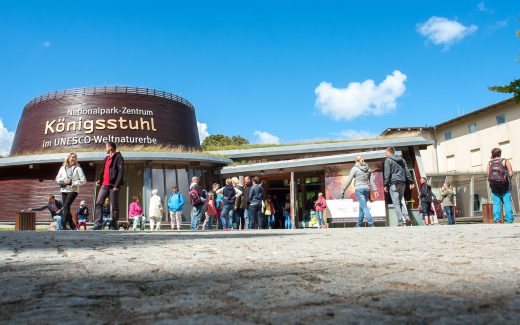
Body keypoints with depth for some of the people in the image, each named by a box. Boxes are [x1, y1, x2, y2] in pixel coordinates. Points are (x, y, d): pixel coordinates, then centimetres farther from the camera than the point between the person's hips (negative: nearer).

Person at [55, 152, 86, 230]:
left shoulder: (77, 168, 3)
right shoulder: (63, 168, 14)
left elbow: (83, 180, -1)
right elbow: (57, 179, 15)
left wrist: (75, 183, -15)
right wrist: (63, 180, -5)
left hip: (73, 190, -5)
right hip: (64, 190, 5)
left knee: (66, 207, -18)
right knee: (66, 208, 3)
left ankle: (63, 225, -21)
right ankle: (72, 225, 11)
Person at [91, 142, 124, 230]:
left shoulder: (118, 158, -6)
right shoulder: (106, 158, 21)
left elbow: (120, 172, -14)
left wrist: (116, 185, -20)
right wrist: (100, 181, 8)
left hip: (113, 186, -8)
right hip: (104, 185, 8)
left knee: (115, 206, 0)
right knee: (98, 203, -2)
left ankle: (114, 225, 7)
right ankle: (98, 223, -2)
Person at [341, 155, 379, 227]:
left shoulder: (354, 168, -2)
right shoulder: (368, 168, 11)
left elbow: (349, 180, -3)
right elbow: (372, 181, 8)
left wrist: (343, 190, 3)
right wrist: (375, 190, 9)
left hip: (359, 189, -5)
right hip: (367, 189, 5)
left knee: (364, 206, -10)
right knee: (362, 207, 13)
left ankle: (370, 222, -24)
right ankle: (359, 224, 18)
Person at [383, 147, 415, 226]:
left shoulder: (388, 160, -1)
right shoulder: (402, 160, 19)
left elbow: (387, 173, -9)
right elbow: (407, 171, 14)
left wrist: (386, 185, -8)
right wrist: (411, 182, 12)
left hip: (394, 183, -6)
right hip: (402, 182, 7)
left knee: (396, 203, -5)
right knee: (400, 201, 16)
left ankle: (401, 220, -11)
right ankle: (405, 216, -2)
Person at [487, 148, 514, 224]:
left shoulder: (489, 163, 11)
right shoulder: (505, 161, 6)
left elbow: (488, 176, 2)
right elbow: (511, 173, -4)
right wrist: (507, 178, 13)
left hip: (494, 186, 2)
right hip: (505, 186, -2)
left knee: (496, 203, 1)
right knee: (507, 202, -2)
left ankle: (497, 220, -9)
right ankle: (509, 221, -7)